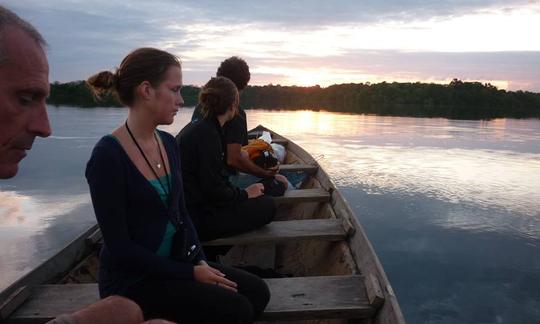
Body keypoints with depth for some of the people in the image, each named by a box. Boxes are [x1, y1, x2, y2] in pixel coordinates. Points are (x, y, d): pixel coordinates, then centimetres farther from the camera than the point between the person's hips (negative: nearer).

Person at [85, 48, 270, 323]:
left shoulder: (168, 143, 3)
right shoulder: (107, 156, -19)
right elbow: (120, 247, -18)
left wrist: (200, 261, -4)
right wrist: (190, 274, -17)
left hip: (176, 262, 7)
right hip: (131, 281, -7)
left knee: (257, 291, -5)